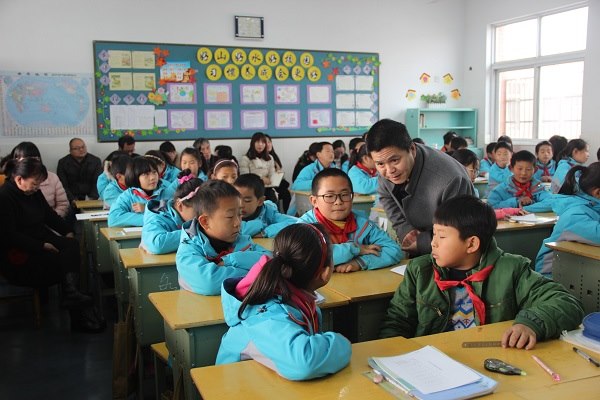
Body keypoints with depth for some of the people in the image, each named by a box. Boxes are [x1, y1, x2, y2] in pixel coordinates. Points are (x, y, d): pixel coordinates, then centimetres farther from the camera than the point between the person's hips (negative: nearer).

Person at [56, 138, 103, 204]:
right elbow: (63, 185, -2)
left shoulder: (96, 161, 6)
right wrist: (72, 200, -18)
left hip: (90, 199, 0)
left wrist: (92, 198, -17)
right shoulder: (63, 163, 4)